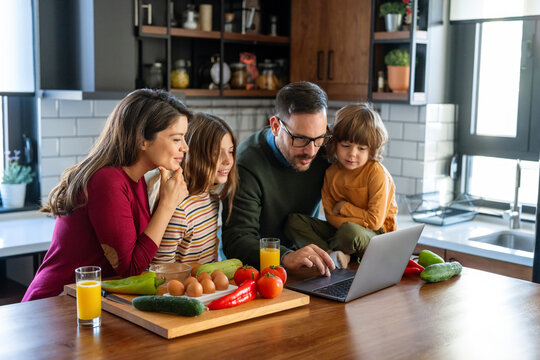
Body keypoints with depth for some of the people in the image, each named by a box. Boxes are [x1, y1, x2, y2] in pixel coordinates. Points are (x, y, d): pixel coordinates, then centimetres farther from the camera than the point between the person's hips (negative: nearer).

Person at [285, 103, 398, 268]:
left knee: (350, 231, -40)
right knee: (294, 221, -9)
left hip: (376, 235, -6)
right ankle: (336, 255, -25)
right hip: (341, 228, 6)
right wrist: (361, 220, -20)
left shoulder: (376, 173, -16)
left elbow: (375, 221, -16)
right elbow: (331, 216, -3)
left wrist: (343, 207, -11)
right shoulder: (331, 173, -1)